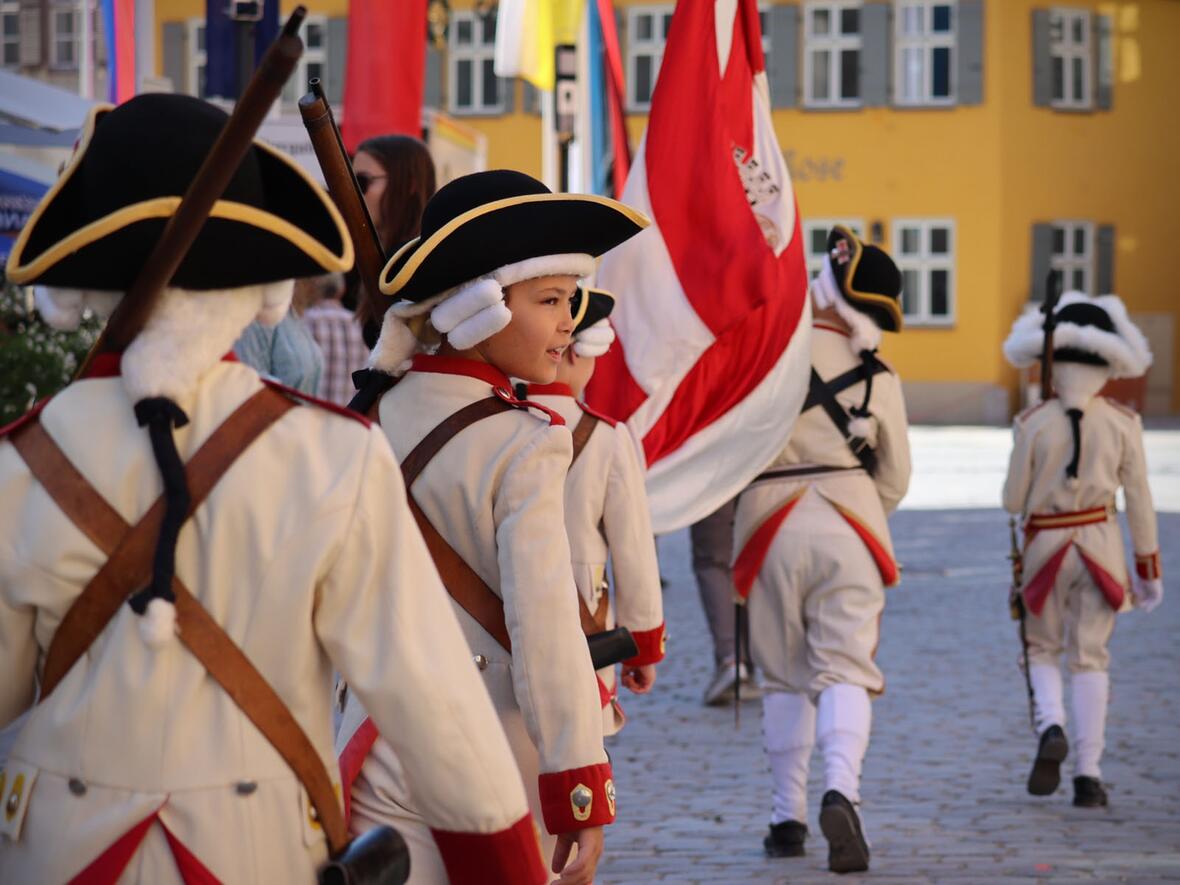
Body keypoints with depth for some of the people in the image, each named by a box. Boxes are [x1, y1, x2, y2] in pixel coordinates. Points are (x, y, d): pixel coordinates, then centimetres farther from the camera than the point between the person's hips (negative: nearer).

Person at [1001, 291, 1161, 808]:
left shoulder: (1033, 423, -9)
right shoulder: (1122, 424, -5)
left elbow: (1013, 501, -5)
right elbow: (1138, 502, -1)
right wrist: (1149, 569, 8)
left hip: (1046, 546, -1)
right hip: (1101, 545, 1)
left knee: (1042, 648, 16)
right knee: (1090, 657, 7)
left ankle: (1050, 727, -13)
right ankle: (1088, 772, 1)